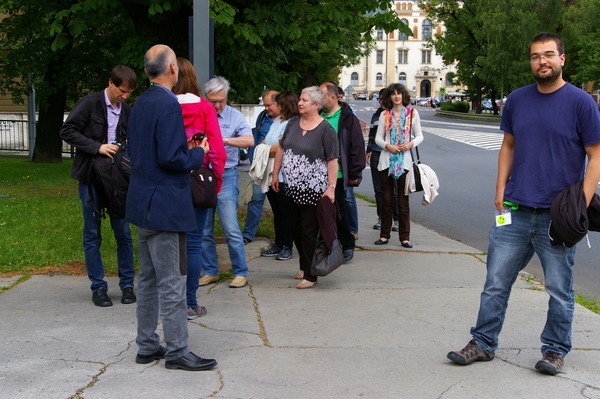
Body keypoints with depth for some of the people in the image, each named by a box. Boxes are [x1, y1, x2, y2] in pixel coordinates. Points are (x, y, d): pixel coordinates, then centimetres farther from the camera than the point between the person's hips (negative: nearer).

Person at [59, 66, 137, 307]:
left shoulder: (126, 111, 7)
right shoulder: (89, 104, -7)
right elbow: (67, 131, -11)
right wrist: (97, 147, -19)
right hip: (90, 178, -4)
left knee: (123, 232, 4)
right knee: (92, 235, 3)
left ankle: (127, 284, 15)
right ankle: (98, 288, 11)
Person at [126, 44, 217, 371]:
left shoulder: (140, 104, 10)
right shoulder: (168, 104, -18)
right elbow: (171, 158, -23)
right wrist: (198, 154, -5)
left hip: (143, 204, 10)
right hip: (165, 206, -10)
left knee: (149, 279, 16)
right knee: (171, 283, -2)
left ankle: (147, 346, 24)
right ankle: (177, 351, 6)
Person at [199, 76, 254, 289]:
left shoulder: (234, 116, 2)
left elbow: (249, 140, -11)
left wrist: (225, 140, -25)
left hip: (226, 177, -2)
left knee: (231, 229, -5)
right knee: (203, 230, 8)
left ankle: (240, 273, 6)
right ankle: (209, 271, 20)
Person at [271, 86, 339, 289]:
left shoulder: (325, 129, -11)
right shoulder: (293, 123, 7)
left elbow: (332, 161, -13)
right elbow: (281, 149, 15)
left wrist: (331, 187, -19)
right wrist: (275, 174, 14)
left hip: (313, 190, -6)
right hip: (292, 188, 7)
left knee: (309, 232, -2)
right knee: (295, 229, 15)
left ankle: (310, 276, 7)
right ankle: (304, 266, 33)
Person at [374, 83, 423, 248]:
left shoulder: (412, 113, 6)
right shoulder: (384, 115, 8)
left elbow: (419, 136, 8)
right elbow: (378, 138, 8)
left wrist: (410, 144, -12)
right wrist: (388, 146, -12)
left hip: (404, 160, -1)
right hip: (386, 160, 1)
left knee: (403, 201, -1)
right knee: (387, 200, 3)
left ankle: (405, 237, 5)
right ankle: (384, 235, 11)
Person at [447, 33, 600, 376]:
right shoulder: (517, 100, 8)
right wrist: (500, 188, 8)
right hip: (515, 211, 4)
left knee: (560, 289, 8)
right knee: (496, 282, 7)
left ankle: (555, 349, 23)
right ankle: (484, 343, 19)